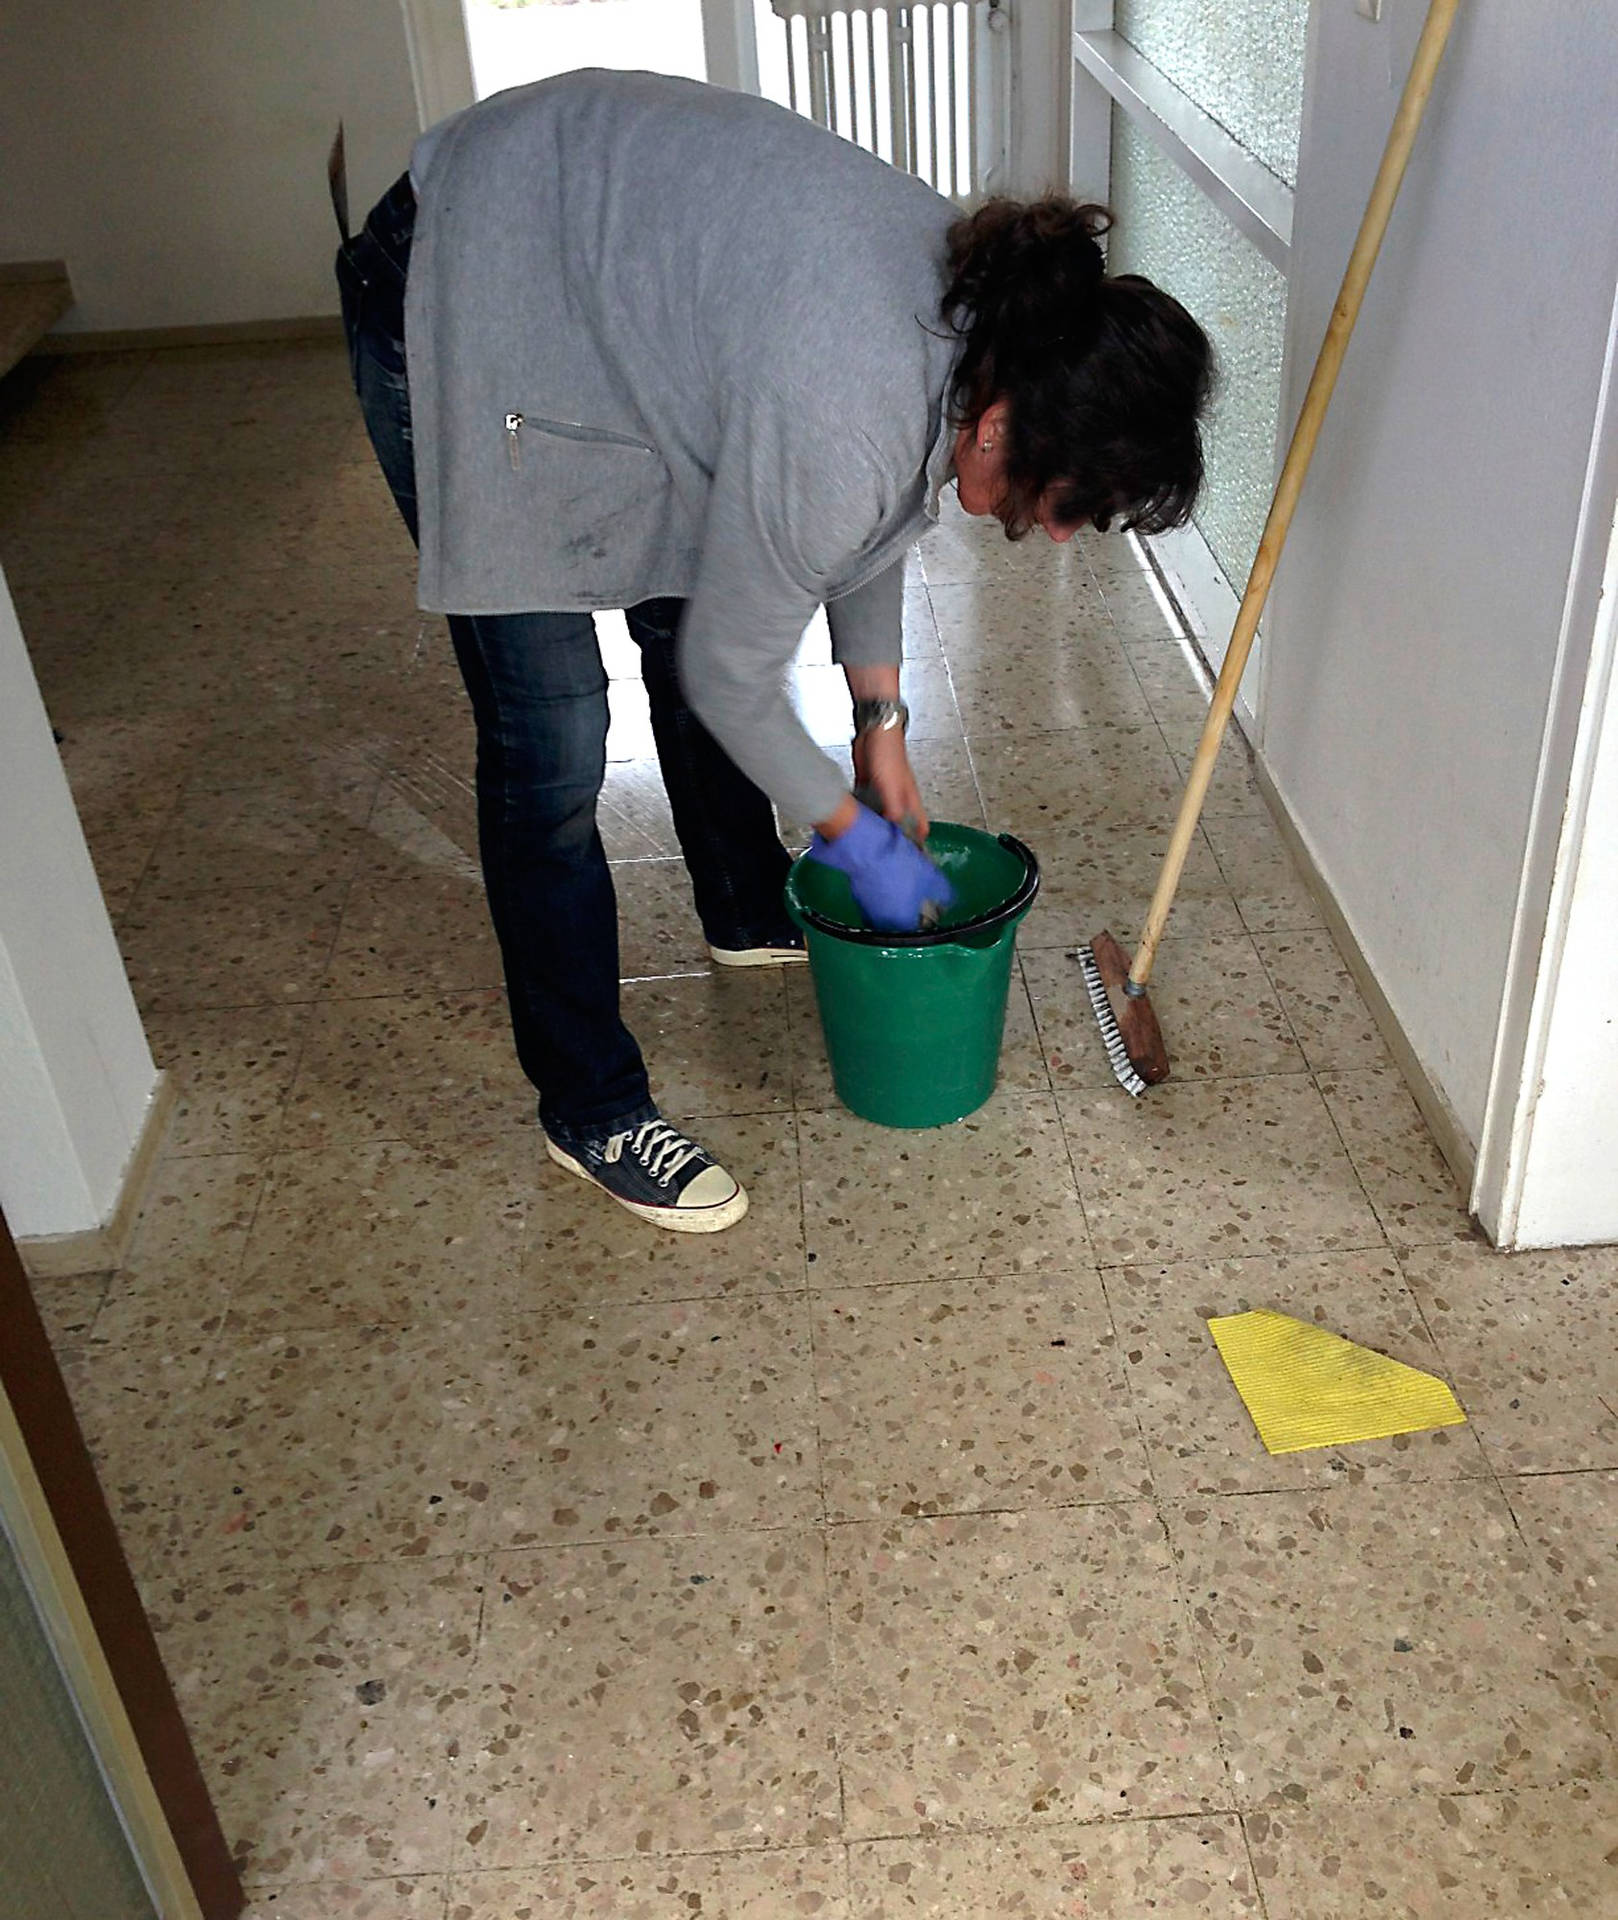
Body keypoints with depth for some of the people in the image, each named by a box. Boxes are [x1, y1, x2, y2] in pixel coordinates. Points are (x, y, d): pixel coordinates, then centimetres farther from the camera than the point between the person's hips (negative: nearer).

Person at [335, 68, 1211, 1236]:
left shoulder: (987, 298, -11)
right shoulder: (837, 424, -36)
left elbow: (877, 518, 7)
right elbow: (733, 678, -21)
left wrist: (882, 729, 10)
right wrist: (857, 837, -6)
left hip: (613, 248, 9)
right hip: (461, 312, -9)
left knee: (692, 618, 18)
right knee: (552, 740, -7)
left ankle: (749, 915, 42)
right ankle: (591, 1108, 8)